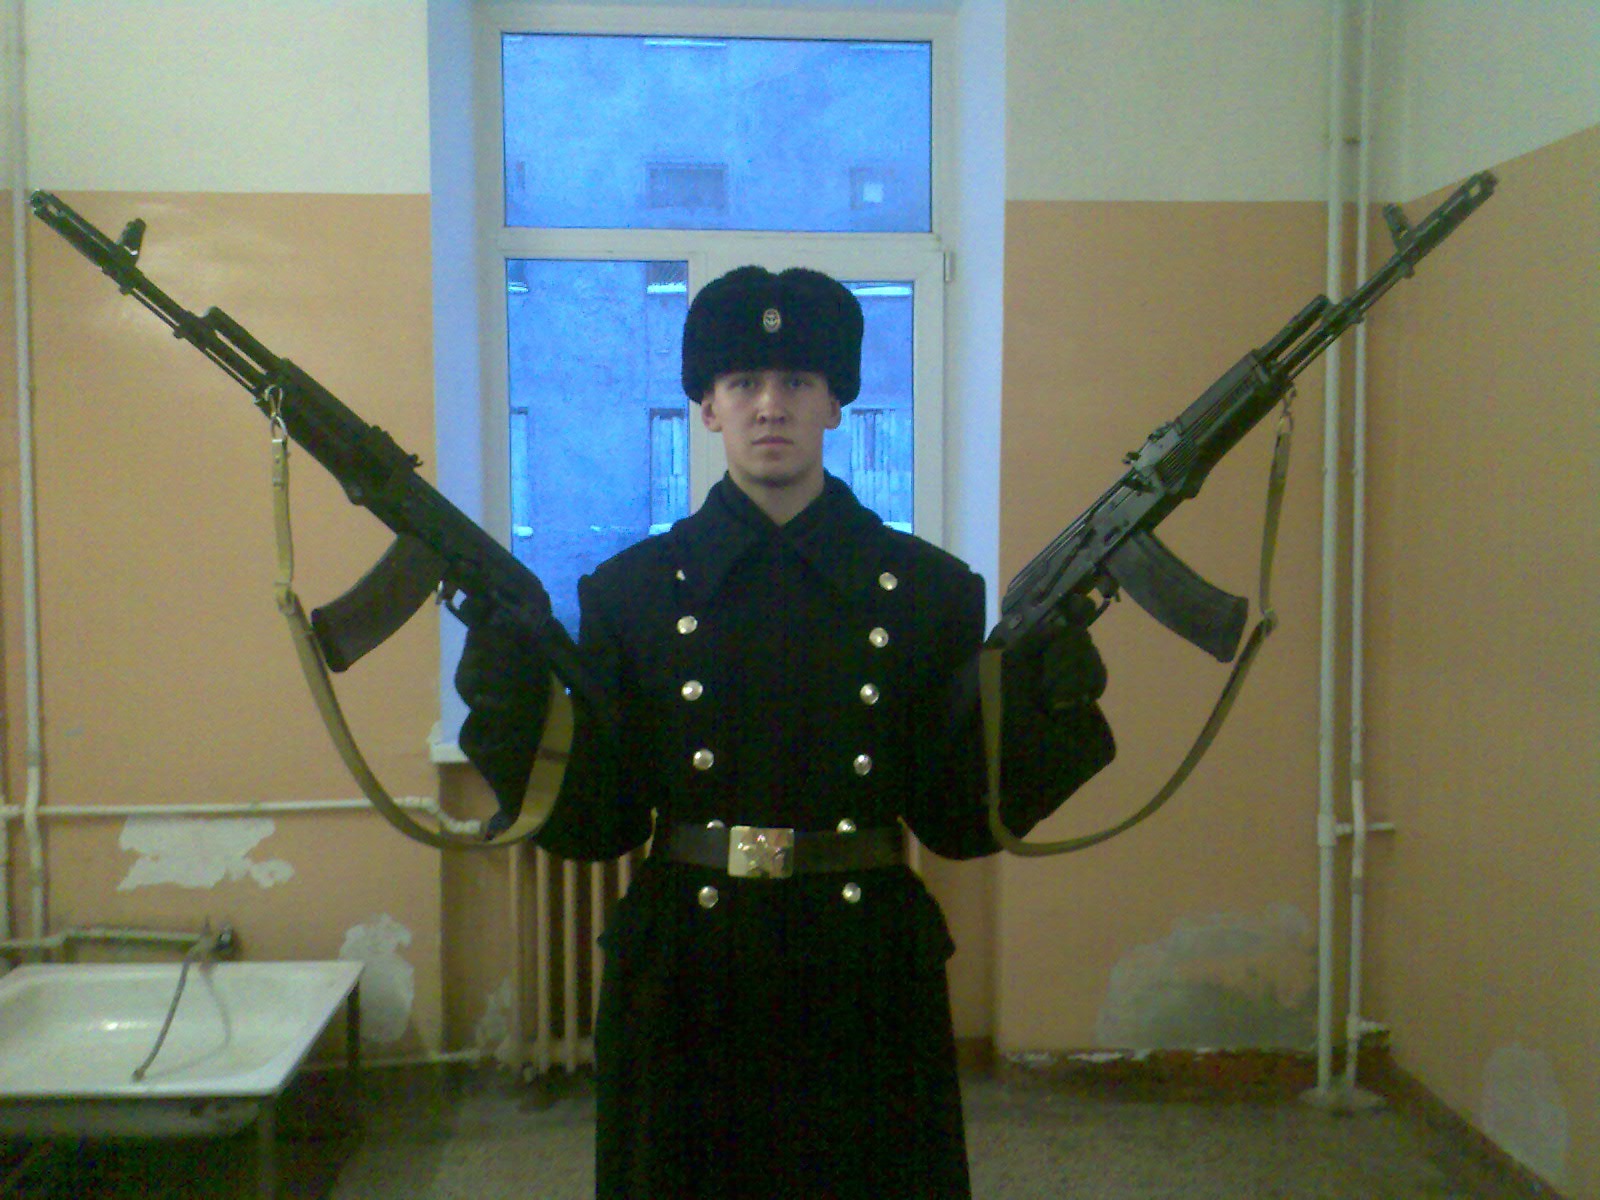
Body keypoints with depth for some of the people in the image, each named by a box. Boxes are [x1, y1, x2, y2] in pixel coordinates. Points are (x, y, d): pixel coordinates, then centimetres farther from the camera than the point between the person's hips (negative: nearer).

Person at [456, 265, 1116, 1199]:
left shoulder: (932, 590, -1)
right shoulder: (630, 589, -1)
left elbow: (960, 820, -2)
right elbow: (591, 824, -2)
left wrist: (1046, 696, -15)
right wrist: (516, 693, -15)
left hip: (868, 982, 0)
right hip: (686, 979, 0)